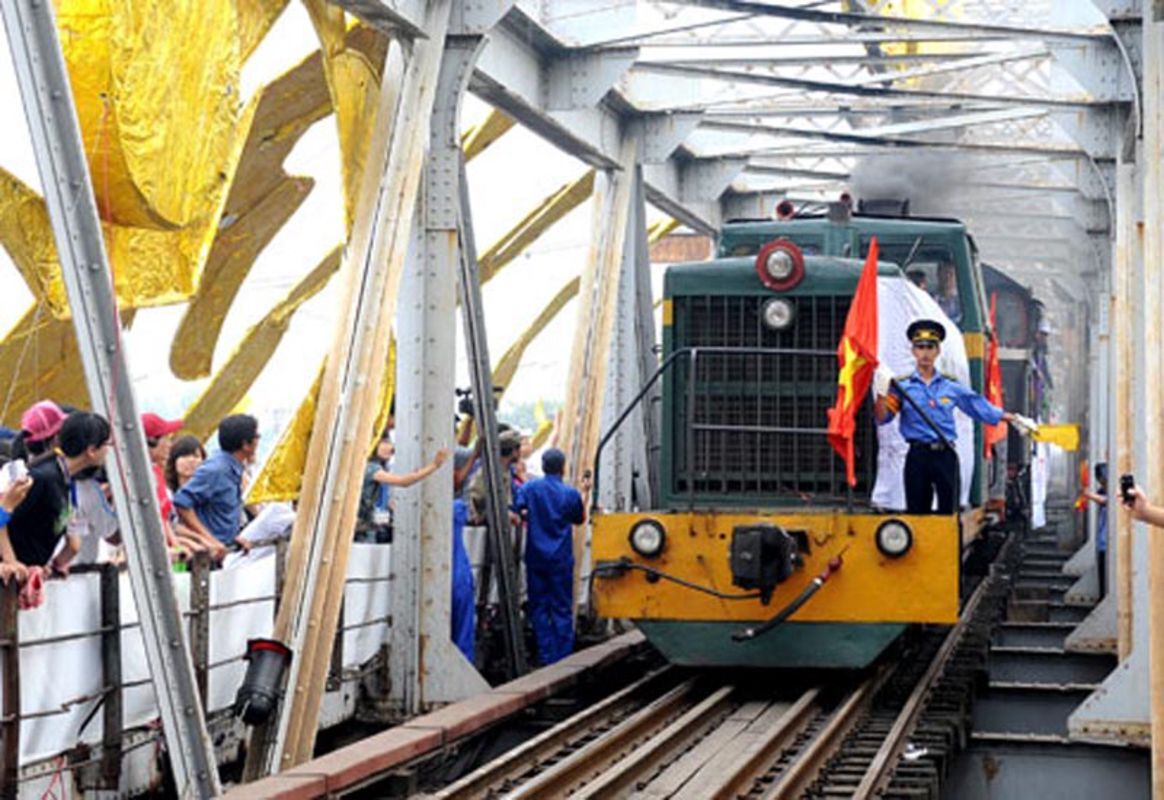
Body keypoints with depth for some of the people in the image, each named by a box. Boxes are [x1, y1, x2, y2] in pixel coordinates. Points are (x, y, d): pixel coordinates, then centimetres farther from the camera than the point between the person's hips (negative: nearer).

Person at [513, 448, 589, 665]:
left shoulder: (530, 488, -4)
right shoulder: (571, 494, -4)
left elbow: (517, 510, -17)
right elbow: (579, 519, 14)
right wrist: (583, 493, 24)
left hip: (536, 557, 1)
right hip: (561, 559, -1)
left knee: (539, 608, 8)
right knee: (562, 609, 4)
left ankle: (546, 658, 7)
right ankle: (562, 659, 3)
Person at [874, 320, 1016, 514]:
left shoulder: (951, 387, 10)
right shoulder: (902, 387, 4)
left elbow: (980, 407, 19)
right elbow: (882, 418, -4)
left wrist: (1015, 419, 20)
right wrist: (882, 394, -22)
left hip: (946, 455, 1)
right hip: (918, 456, -1)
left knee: (949, 512, 0)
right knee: (917, 512, 2)